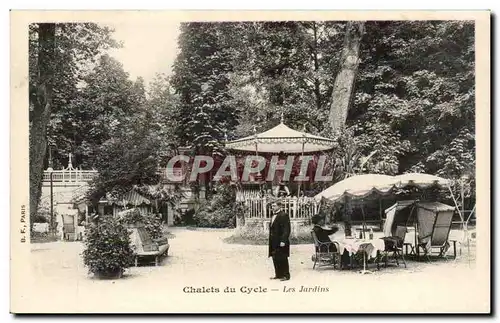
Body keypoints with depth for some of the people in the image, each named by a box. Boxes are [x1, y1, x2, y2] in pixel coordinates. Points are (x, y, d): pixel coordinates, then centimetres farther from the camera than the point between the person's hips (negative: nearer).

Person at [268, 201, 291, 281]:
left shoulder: (284, 216, -13)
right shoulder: (274, 216, 16)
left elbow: (286, 230, -18)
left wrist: (283, 241, -23)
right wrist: (271, 240, 15)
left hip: (281, 242, -9)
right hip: (274, 242, 9)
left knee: (282, 259, -2)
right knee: (275, 259, 12)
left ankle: (286, 275, 7)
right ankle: (278, 274, 22)